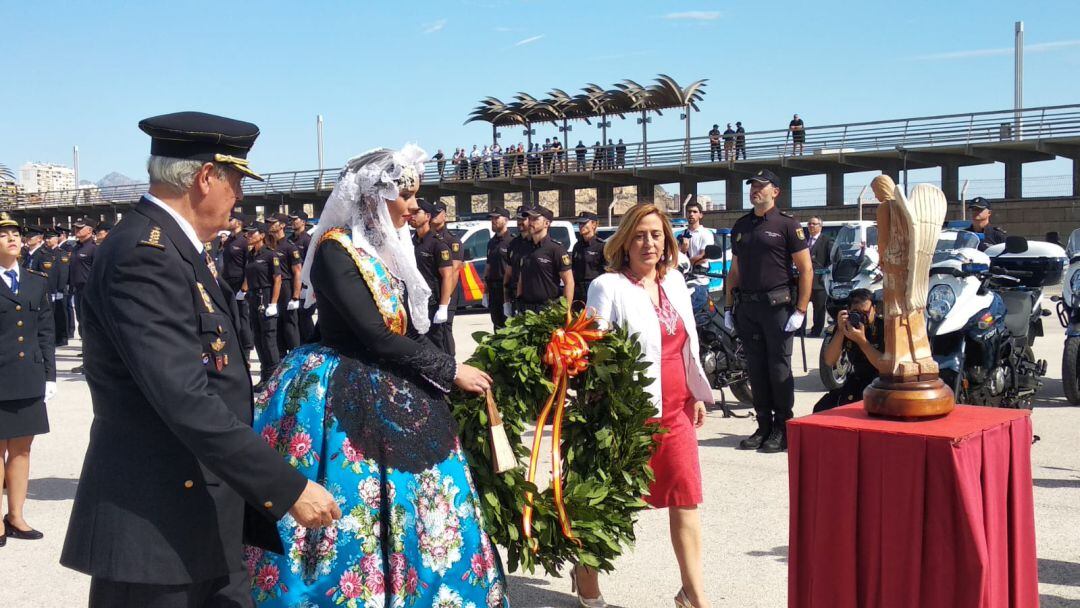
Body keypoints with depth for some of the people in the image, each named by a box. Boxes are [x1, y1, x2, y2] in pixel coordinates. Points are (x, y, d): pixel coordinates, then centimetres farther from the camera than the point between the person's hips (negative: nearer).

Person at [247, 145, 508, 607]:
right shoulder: (335, 250, -14)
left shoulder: (386, 252, 11)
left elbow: (406, 334, 11)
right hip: (348, 403, -8)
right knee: (355, 517, -2)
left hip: (393, 398, 9)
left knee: (406, 518, 13)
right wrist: (450, 371, -13)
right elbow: (376, 336, -19)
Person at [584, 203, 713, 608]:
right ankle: (586, 574, 32)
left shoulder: (674, 282, 10)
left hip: (676, 408, 5)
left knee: (686, 500, 5)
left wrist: (698, 395, 18)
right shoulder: (608, 287, -8)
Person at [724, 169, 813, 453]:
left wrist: (800, 310, -11)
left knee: (779, 368, -2)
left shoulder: (787, 224, -2)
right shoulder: (741, 225, 16)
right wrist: (728, 307, 13)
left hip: (777, 305, -5)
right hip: (746, 307, 5)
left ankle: (783, 430, 7)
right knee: (756, 368, 8)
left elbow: (806, 269, -5)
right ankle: (764, 426, 18)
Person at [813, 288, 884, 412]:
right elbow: (829, 361, -10)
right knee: (821, 409, -13)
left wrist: (862, 340, -30)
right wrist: (840, 331, -22)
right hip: (857, 381, 5)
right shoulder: (846, 324, -1)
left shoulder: (884, 326, -13)